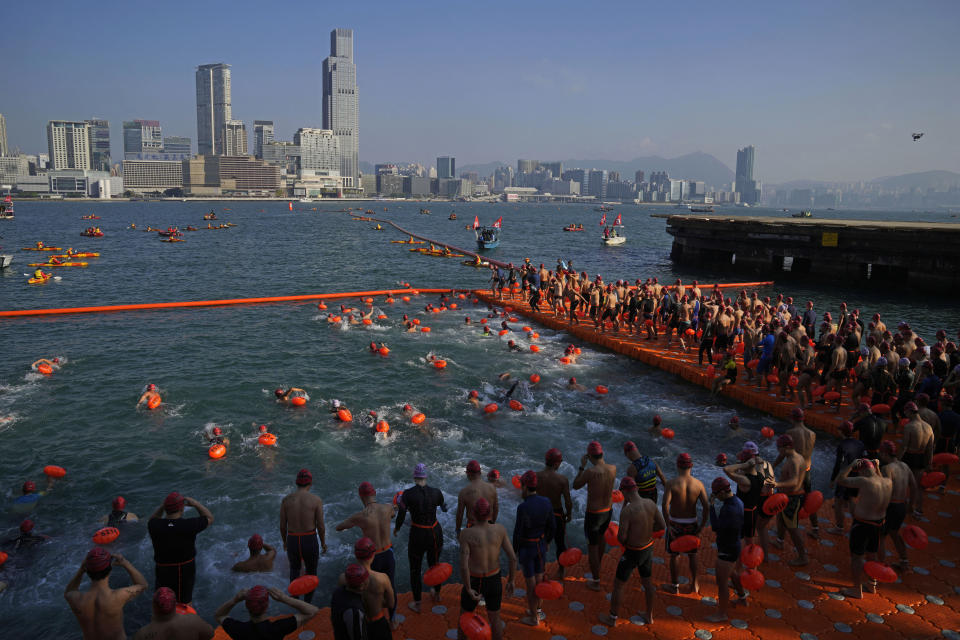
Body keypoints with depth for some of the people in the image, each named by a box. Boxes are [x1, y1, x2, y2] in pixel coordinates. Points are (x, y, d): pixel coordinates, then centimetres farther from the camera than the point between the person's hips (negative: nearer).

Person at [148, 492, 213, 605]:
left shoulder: (155, 526, -18)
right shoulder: (189, 525, -25)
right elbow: (210, 518, -4)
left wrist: (162, 507, -1)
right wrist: (195, 504, 0)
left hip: (163, 570, 2)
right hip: (186, 570, -1)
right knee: (185, 602, 19)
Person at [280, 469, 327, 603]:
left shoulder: (286, 500, -6)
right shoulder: (316, 500, -11)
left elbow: (282, 526, 0)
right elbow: (321, 526, -8)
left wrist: (284, 541, 19)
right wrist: (323, 542, 10)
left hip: (292, 542, 2)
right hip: (310, 541, -2)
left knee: (294, 568, 32)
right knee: (311, 573, 23)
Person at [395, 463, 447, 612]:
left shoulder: (408, 494, -16)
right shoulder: (436, 492, -9)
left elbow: (401, 517, -13)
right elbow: (444, 508, 10)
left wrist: (396, 528, 7)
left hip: (417, 535, -3)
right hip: (435, 533, 3)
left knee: (415, 570, 17)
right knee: (434, 564, 27)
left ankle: (417, 604, 30)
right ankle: (437, 594, 49)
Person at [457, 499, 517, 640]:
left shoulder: (466, 533, -25)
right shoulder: (500, 529, -16)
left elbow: (463, 565, -29)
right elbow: (513, 557, -13)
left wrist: (469, 590, -16)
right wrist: (511, 581, 2)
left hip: (474, 584, -2)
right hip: (494, 582, 2)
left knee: (464, 616, 26)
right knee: (495, 618, 26)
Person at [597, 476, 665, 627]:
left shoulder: (627, 510, -30)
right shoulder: (650, 503, -10)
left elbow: (621, 537, -27)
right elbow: (662, 525, -1)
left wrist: (618, 536, -4)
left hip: (633, 553, -6)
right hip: (648, 548, 6)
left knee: (618, 585, 14)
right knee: (647, 582, 26)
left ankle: (612, 618, 30)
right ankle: (649, 616, 44)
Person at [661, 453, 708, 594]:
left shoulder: (671, 483, -17)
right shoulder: (698, 484, -10)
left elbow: (665, 506, -26)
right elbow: (706, 506, -14)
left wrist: (668, 527, -17)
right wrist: (702, 526, -4)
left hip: (675, 524, -2)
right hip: (691, 524, 2)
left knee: (673, 555, 16)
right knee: (692, 555, 23)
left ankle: (674, 586, 29)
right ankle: (695, 585, 35)